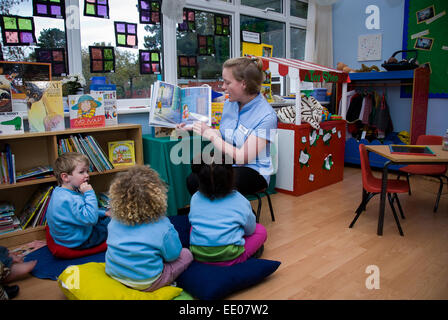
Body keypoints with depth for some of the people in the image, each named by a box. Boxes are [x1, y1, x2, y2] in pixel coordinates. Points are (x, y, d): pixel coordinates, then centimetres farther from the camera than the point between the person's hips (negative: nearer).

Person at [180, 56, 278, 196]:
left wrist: (210, 134, -12)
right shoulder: (229, 104, 5)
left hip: (254, 170, -6)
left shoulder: (266, 115, -17)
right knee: (193, 180, -22)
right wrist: (191, 128, 7)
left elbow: (241, 158, -20)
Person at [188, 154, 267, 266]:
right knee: (261, 230, 17)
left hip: (198, 257, 3)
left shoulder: (195, 199, -2)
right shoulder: (240, 202, -9)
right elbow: (250, 230, 8)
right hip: (229, 258, -2)